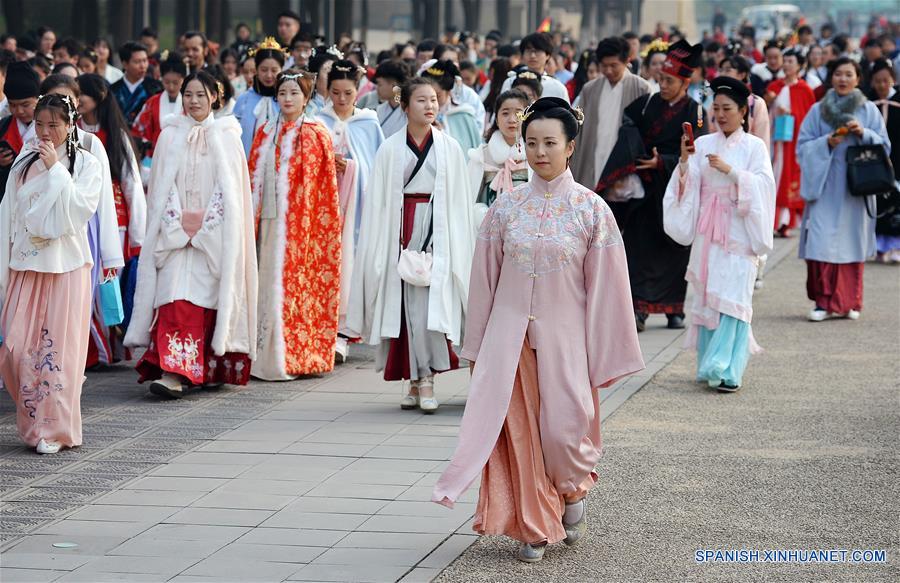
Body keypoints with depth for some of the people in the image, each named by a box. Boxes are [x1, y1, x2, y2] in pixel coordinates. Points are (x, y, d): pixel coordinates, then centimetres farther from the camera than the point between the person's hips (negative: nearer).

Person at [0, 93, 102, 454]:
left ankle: (54, 430, 3)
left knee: (58, 347, -4)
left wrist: (55, 170, -13)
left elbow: (82, 209, -13)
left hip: (66, 268, -3)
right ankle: (34, 421, 13)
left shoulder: (86, 164, 2)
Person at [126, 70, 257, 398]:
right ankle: (174, 373, -11)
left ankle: (214, 368, 3)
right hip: (176, 231, 1)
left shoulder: (226, 136, 4)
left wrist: (203, 224, -10)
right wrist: (178, 222, -8)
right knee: (177, 299, -9)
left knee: (210, 297, -3)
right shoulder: (171, 136, 8)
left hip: (215, 232, -1)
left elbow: (230, 188, -1)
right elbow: (162, 186, 5)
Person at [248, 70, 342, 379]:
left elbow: (326, 183, 1)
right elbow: (254, 177, 12)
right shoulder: (266, 133, 12)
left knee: (298, 282, -4)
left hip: (304, 222, -3)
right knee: (273, 282, 2)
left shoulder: (316, 135, 1)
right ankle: (272, 357, 6)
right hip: (273, 220, 3)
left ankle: (296, 356, 1)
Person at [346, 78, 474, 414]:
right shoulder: (390, 149, 5)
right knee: (406, 301, -1)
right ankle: (417, 381, 5)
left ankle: (425, 380, -9)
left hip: (437, 229, 0)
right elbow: (378, 201, 5)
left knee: (430, 301, -10)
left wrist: (455, 248, 0)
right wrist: (380, 249, -2)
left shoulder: (449, 148, 6)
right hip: (400, 231, 1)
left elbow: (459, 202, 6)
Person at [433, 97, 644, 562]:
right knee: (519, 431, 1)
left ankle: (573, 493, 28)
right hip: (510, 333, 2)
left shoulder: (591, 209, -4)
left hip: (563, 335, -2)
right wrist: (476, 347, 8)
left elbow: (603, 287, -3)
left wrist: (600, 358, -5)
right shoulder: (506, 206, 3)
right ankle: (534, 527, 13)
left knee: (563, 428, -3)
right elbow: (485, 279, 8)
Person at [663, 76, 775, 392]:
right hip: (707, 231, 3)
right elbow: (688, 184, 2)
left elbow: (763, 183, -9)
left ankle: (727, 369, -12)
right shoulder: (703, 144, 8)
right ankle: (708, 365, 12)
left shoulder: (754, 147, 2)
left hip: (738, 230, -3)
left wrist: (730, 170, -17)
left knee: (732, 297, -10)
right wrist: (685, 160, -14)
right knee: (706, 295, 3)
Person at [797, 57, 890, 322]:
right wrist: (826, 143, -13)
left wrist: (863, 134, -12)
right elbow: (803, 147, 5)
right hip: (825, 187, 0)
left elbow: (884, 145, 5)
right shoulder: (818, 111, 7)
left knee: (852, 240, 2)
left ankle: (849, 302, 12)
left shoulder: (869, 111, 8)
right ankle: (825, 301, -5)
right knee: (823, 242, -9)